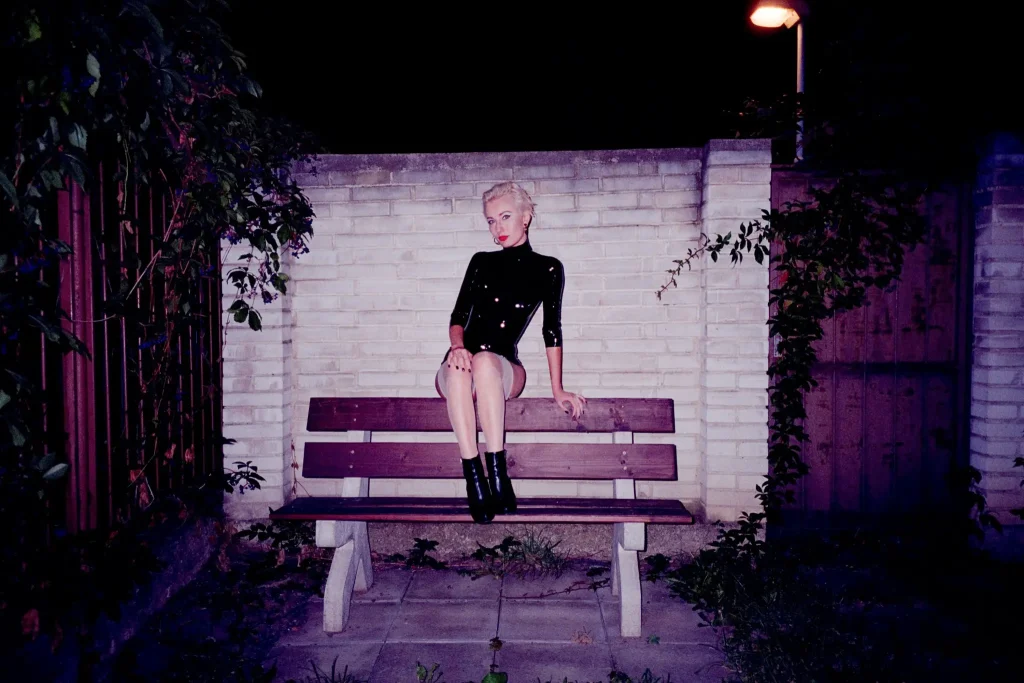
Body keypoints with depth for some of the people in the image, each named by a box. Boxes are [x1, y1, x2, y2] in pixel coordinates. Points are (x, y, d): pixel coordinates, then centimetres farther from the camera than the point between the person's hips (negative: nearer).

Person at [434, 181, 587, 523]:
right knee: (458, 366, -36)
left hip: (505, 369, -1)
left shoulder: (547, 269, 10)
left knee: (484, 361, -38)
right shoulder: (481, 261, 16)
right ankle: (474, 478, -39)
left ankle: (497, 474, -38)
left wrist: (558, 390, 2)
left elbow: (551, 330, 7)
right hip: (457, 370, 2)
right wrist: (457, 345, -14)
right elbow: (458, 316, 9)